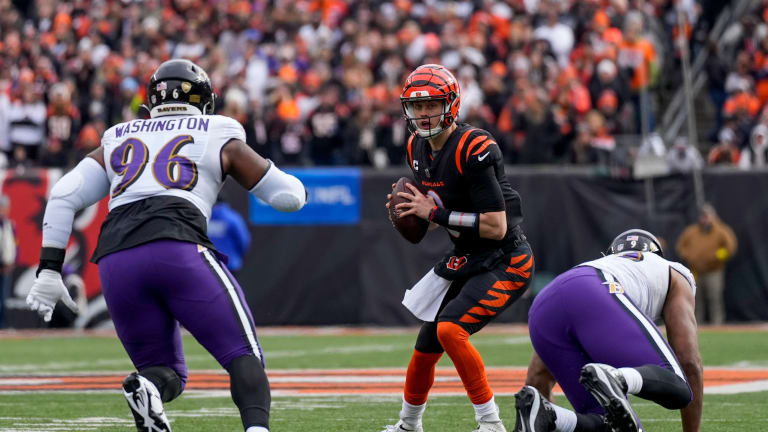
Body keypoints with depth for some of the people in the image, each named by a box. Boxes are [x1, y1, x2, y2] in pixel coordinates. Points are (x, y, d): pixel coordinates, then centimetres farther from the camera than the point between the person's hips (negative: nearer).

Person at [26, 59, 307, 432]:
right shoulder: (219, 138, 21)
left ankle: (146, 387, -22)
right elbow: (290, 197, 22)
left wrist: (49, 269, 14)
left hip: (115, 260, 3)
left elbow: (64, 196, 16)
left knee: (166, 373, 16)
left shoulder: (117, 141, 29)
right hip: (179, 249, -3)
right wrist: (294, 185, 45)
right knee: (244, 357, 1)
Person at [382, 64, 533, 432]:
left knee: (450, 329, -27)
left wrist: (435, 213, -22)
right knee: (425, 350, 13)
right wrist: (412, 212, -3)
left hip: (503, 263, -9)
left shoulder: (473, 150, -23)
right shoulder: (418, 149, 3)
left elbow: (496, 227, -25)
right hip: (464, 262, 9)